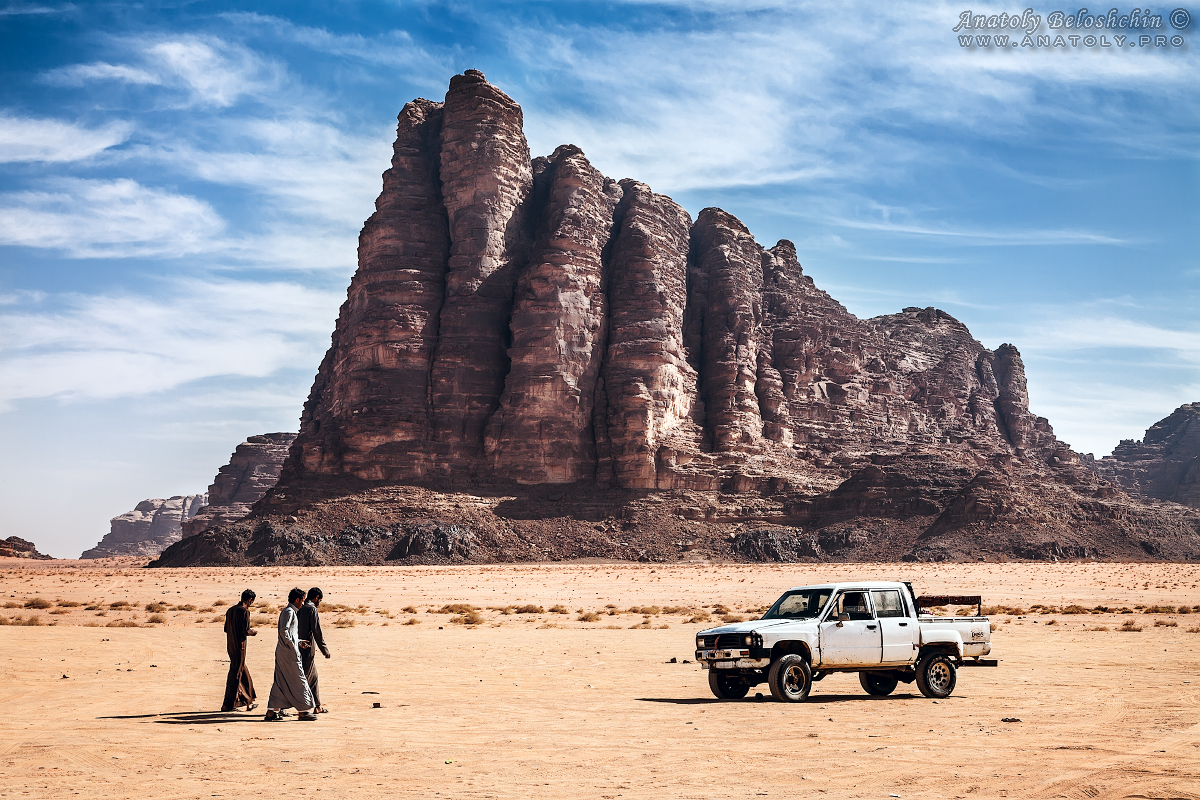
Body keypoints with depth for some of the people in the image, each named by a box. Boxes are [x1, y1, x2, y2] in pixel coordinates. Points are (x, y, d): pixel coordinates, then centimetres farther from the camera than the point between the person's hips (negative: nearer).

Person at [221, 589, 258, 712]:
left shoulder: (231, 610, 11)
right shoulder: (244, 611, -14)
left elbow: (226, 629, 14)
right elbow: (246, 631, -18)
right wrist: (253, 632, 2)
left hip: (230, 645, 8)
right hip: (239, 646, -8)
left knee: (244, 673, 17)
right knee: (235, 674, -2)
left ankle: (248, 701, 22)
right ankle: (228, 705, 1)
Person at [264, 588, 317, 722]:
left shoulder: (288, 611, 19)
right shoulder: (289, 612, -12)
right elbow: (284, 631, -23)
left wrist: (299, 643, 16)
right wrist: (293, 647, -17)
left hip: (281, 653, 10)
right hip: (289, 653, -10)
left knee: (280, 682, 9)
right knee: (299, 681, -2)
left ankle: (272, 711, 6)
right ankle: (304, 711, 4)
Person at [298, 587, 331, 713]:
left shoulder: (300, 608, 12)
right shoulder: (312, 609, -13)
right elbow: (317, 631, -15)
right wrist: (324, 650, -8)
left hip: (298, 647, 9)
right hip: (307, 649, -9)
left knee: (313, 677, 15)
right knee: (303, 679, -4)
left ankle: (317, 706, 19)